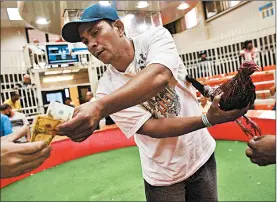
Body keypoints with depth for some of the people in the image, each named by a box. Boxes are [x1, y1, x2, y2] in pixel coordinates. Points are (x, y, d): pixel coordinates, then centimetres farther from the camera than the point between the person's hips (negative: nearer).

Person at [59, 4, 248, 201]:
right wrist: (208, 119, -34)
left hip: (202, 155, 1)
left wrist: (99, 107, -46)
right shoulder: (107, 90, -12)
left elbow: (158, 77, -33)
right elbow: (151, 128, -20)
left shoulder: (156, 37, -12)